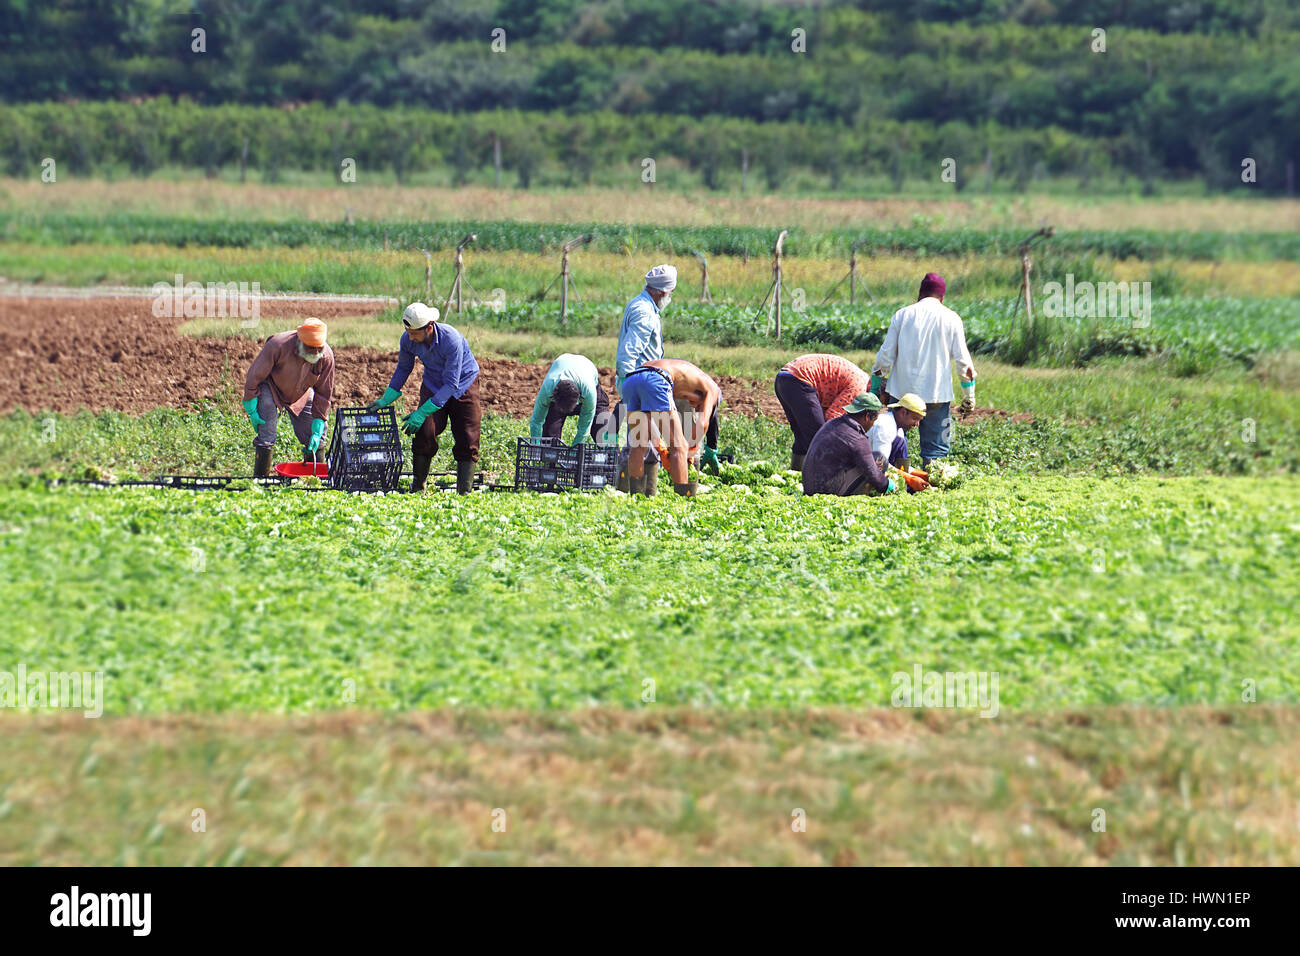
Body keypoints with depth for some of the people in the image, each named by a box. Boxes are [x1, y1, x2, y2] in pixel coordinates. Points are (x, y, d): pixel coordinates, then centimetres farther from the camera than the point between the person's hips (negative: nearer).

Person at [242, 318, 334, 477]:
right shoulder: (278, 345, -34)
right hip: (270, 389, -3)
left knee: (314, 439, -1)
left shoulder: (326, 356, -23)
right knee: (266, 436, -15)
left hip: (301, 395, 4)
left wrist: (317, 431, -15)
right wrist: (251, 411, -17)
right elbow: (254, 376, -21)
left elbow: (323, 395, -11)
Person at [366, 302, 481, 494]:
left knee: (467, 442, -10)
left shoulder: (451, 340, -34)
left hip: (463, 386, -3)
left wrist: (421, 413, -32)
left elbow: (451, 384, -30)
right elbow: (403, 369, 3)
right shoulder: (408, 340, -19)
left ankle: (464, 492, -4)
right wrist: (385, 401, -4)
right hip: (433, 384, 3)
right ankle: (417, 488, 0)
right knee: (425, 435, -13)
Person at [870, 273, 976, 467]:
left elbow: (885, 356, 3)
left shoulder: (902, 315, 3)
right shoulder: (951, 318, 0)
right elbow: (962, 360, 0)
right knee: (936, 450, 3)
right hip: (937, 393, -1)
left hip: (902, 391, 1)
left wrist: (875, 387, 14)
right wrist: (969, 395, 9)